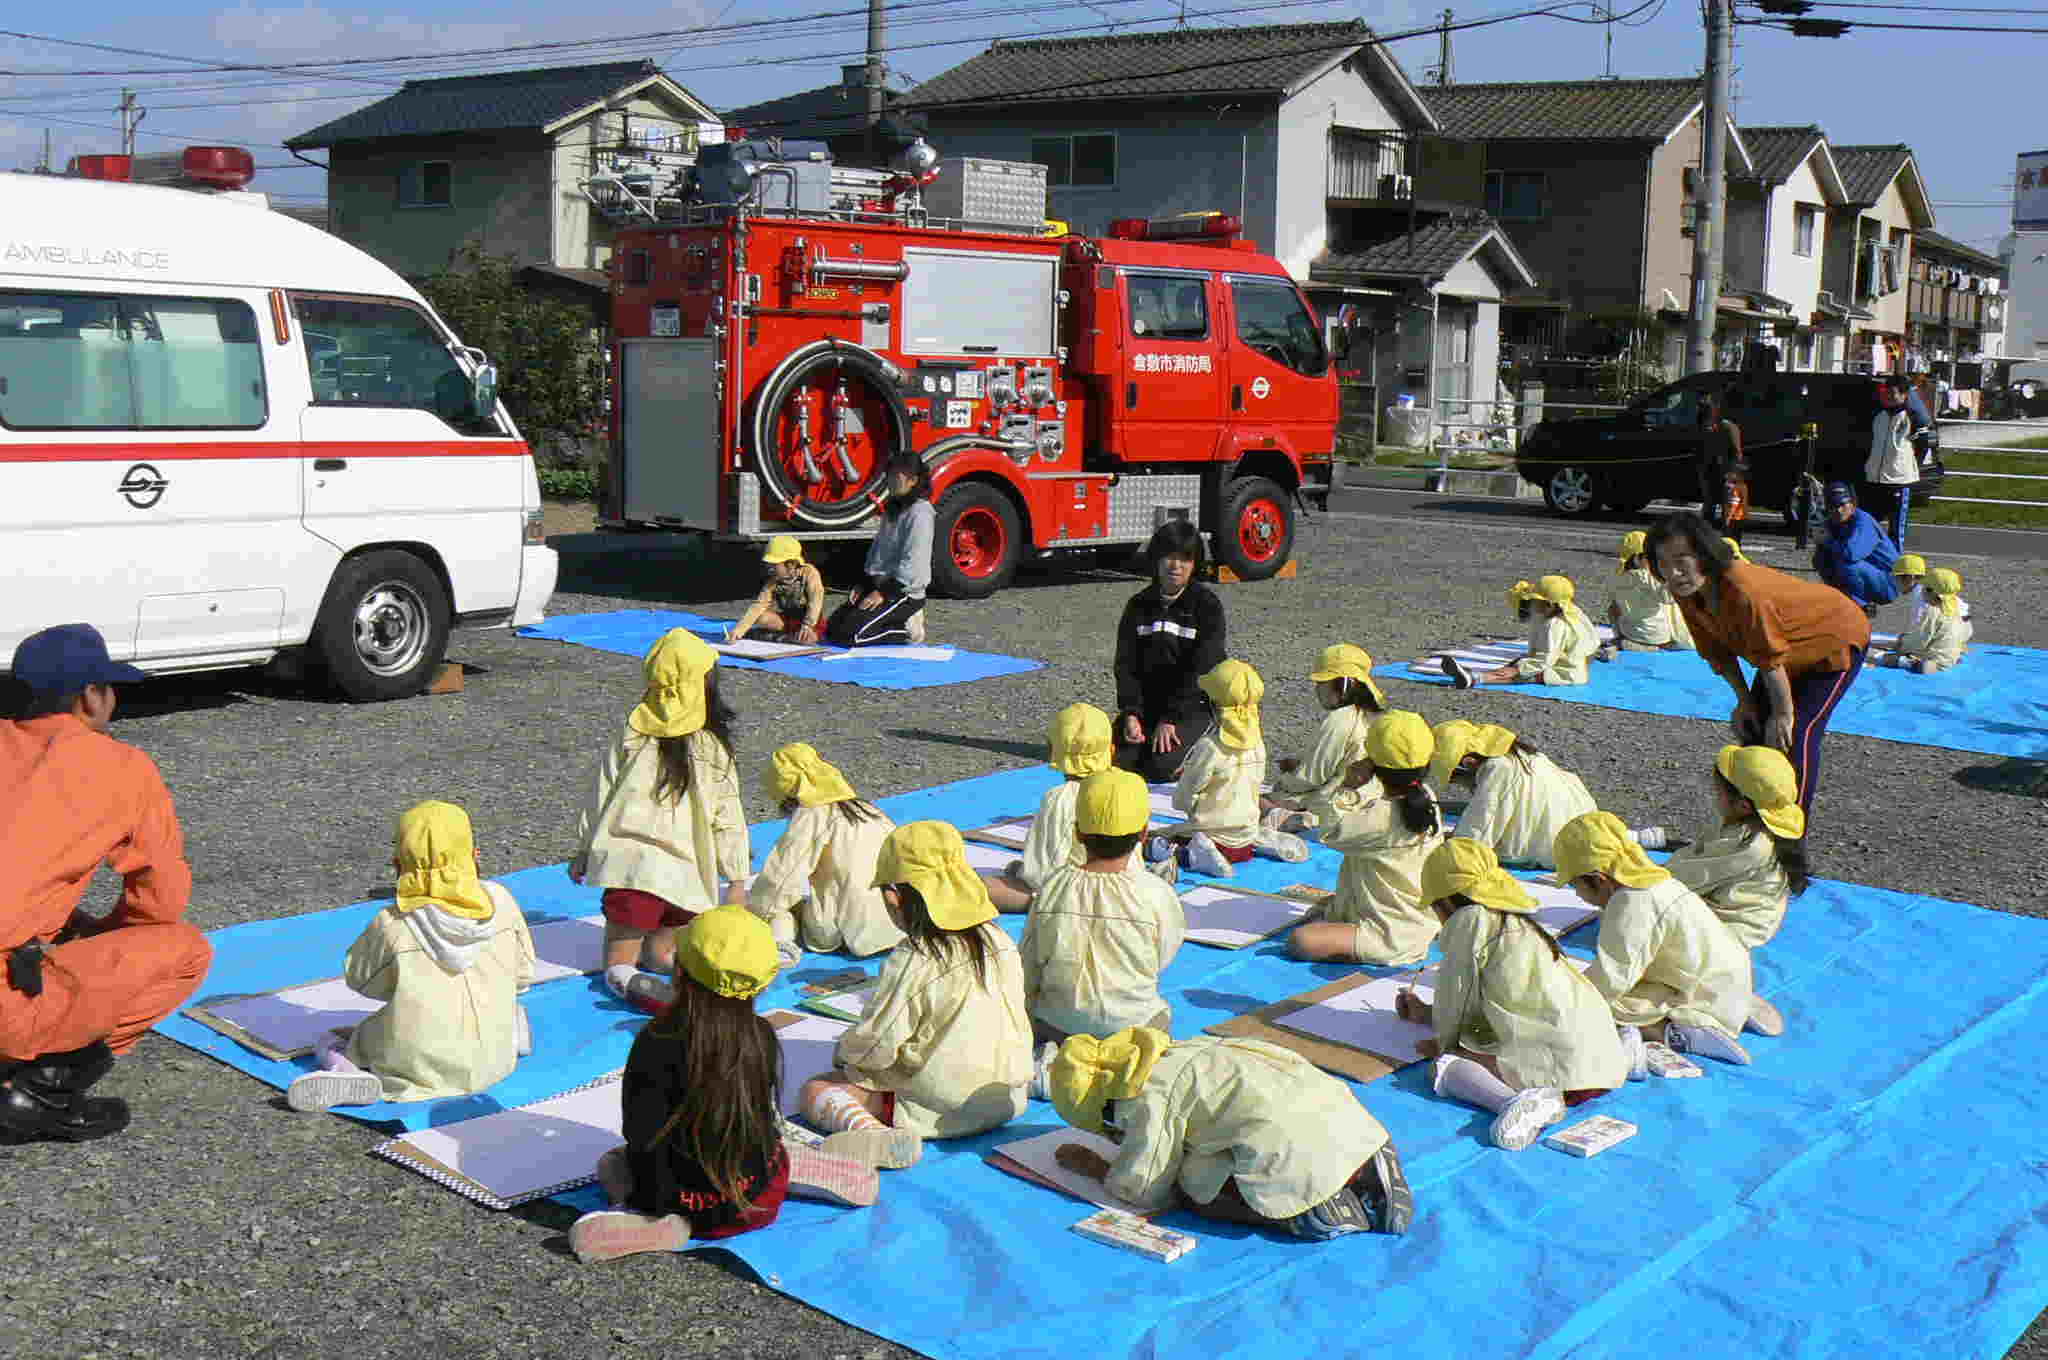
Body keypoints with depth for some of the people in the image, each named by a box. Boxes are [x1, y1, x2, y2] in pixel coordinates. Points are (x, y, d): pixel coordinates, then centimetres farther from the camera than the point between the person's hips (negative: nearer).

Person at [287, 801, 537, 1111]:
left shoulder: (392, 925, -11)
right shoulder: (500, 900, -5)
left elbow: (359, 978, 7)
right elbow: (523, 975, 6)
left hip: (417, 1067, -2)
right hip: (491, 1064, 2)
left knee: (330, 1041, 22)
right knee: (515, 1013, 36)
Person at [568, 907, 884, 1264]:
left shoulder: (657, 1043, -23)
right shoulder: (762, 1036, -10)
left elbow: (643, 1136, -19)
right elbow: (763, 1117, 5)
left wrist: (651, 1203, -1)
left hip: (692, 1203, -3)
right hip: (759, 1197, 4)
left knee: (610, 1164, 25)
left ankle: (661, 1225, -2)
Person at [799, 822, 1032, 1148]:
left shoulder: (911, 963, -24)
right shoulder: (1000, 943, -5)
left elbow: (874, 1048, -18)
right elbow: (1018, 1021, 6)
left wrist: (845, 1051, 4)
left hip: (941, 1112, -9)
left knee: (814, 1090, -9)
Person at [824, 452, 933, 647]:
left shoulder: (919, 513, -17)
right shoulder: (893, 508, 14)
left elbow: (912, 564, -22)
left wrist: (883, 593, -21)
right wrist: (863, 585, 8)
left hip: (904, 593, -10)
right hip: (881, 585, 10)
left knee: (848, 636, -18)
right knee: (832, 628, 5)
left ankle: (908, 631, -3)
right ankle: (900, 622, 9)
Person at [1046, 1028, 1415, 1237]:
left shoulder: (1149, 1097, -3)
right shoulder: (1181, 1052, 23)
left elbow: (1142, 1188, 2)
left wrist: (1094, 1166, 20)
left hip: (1302, 1153, -9)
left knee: (1194, 1190, 4)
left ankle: (1318, 1212, -8)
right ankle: (1363, 1173, 9)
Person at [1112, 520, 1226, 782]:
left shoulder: (1207, 605, -8)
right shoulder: (1139, 605, 5)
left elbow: (1199, 669, -15)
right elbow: (1126, 664, 1)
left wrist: (1170, 719, -19)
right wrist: (1130, 713, -13)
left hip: (1193, 706, -4)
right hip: (1146, 704, 4)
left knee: (1162, 768, -22)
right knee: (1118, 764, -12)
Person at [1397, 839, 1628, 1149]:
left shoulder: (1470, 919, -2)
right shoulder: (1516, 921, 25)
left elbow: (1455, 994, 0)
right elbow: (1479, 1001, 36)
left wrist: (1442, 1045, 18)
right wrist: (1425, 1014, 47)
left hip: (1563, 1064, -9)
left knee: (1445, 1066, -7)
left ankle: (1516, 1101, -29)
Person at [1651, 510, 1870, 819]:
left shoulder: (1743, 592, -43)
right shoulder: (1687, 594, -18)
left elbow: (1771, 659, -33)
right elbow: (1718, 652, -4)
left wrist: (1782, 714, -22)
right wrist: (1744, 702, -5)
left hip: (1837, 639, -8)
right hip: (1793, 648, 8)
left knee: (1797, 733, -17)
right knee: (1753, 728, 8)